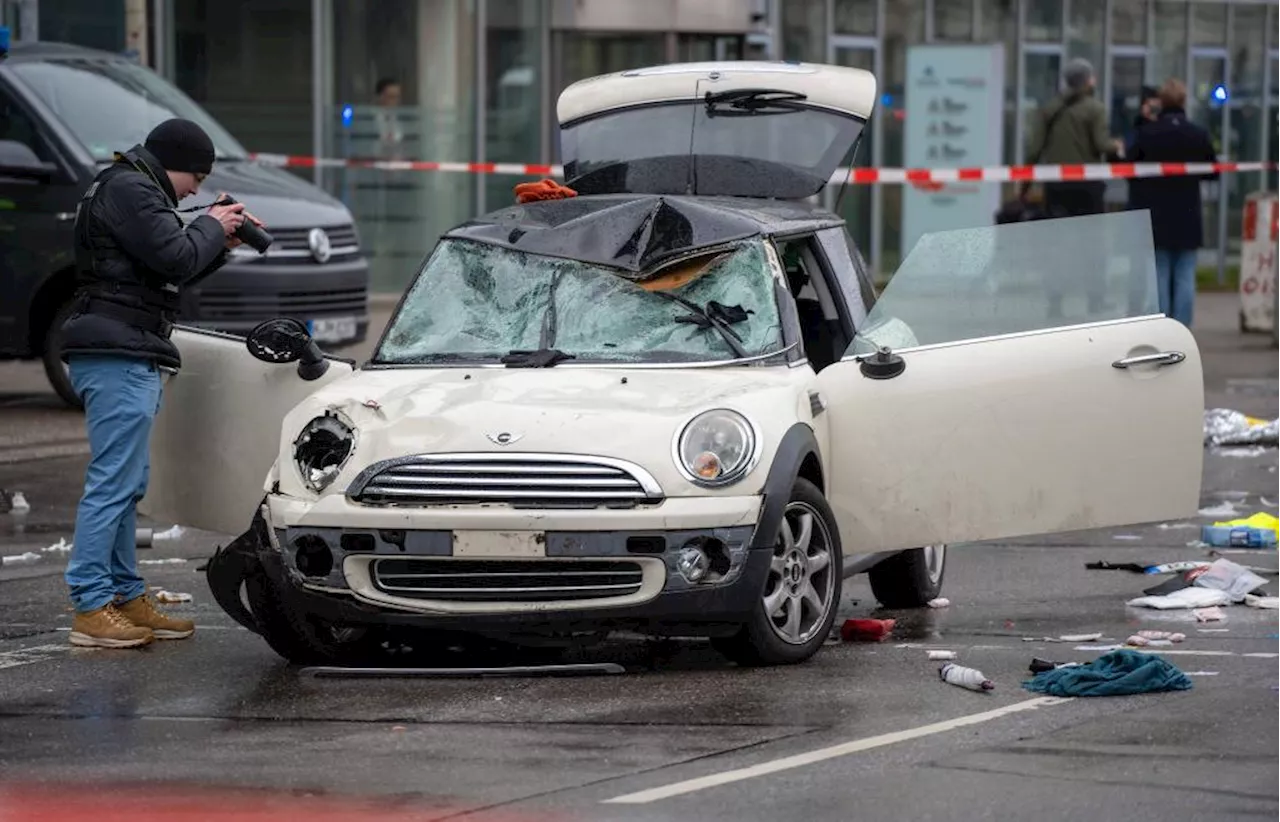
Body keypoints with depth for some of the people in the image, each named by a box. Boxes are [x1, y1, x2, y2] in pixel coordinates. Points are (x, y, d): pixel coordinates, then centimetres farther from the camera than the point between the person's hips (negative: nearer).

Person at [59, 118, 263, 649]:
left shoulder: (131, 189, 24)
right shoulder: (129, 190, -10)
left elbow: (172, 267, 25)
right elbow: (175, 259, -19)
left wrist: (220, 241, 12)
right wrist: (211, 227, -1)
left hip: (127, 358, 11)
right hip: (119, 358, -11)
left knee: (127, 485, 15)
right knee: (113, 484, -12)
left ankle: (128, 598, 20)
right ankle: (90, 609, -13)